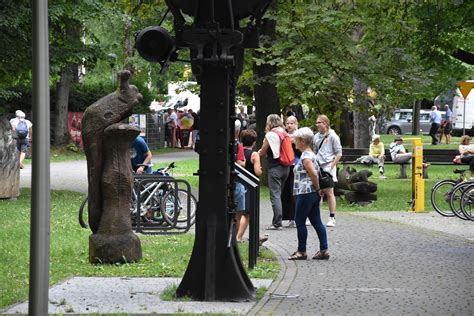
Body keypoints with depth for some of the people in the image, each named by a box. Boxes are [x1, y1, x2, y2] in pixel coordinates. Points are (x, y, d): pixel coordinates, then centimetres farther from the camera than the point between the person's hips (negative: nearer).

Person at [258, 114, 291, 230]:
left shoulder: (270, 135, -9)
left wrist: (256, 154, 19)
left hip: (274, 167, -7)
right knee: (279, 193, 15)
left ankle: (277, 223, -10)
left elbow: (262, 152, -3)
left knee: (275, 195, -6)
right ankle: (278, 221, 17)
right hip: (285, 167, 7)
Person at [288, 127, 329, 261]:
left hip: (306, 194, -10)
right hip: (313, 194, 10)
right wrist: (318, 190, 16)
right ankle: (324, 250, 6)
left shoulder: (305, 156, -15)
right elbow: (315, 173, 20)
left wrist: (317, 189, -14)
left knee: (300, 221, -1)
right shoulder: (311, 154, 16)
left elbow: (314, 174, -24)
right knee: (316, 222, 8)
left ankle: (301, 251, 4)